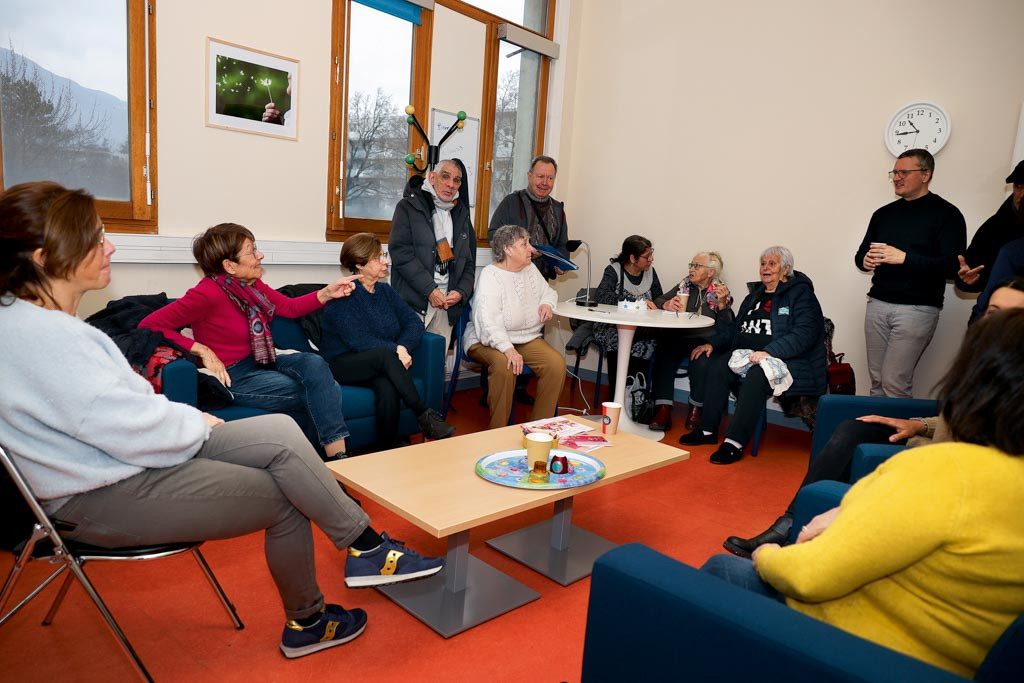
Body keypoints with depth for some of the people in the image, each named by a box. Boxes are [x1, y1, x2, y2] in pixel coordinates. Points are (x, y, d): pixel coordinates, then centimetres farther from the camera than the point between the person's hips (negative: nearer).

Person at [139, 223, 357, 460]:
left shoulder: (252, 284, 3)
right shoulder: (208, 293, -19)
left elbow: (290, 308, 14)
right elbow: (149, 325, -18)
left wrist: (327, 293, 0)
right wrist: (202, 350, -21)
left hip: (259, 361, 7)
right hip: (231, 375, -7)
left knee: (314, 363, -21)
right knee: (319, 397, -19)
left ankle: (338, 458, -20)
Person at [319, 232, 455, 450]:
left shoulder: (385, 291, 12)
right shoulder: (343, 295, -8)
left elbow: (414, 322, 3)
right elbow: (357, 340, -18)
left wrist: (403, 346, -17)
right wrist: (396, 350, -24)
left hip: (380, 365, 4)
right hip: (343, 364, -4)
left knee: (388, 389, -32)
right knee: (385, 353, -35)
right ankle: (424, 416, -30)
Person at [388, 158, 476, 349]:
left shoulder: (462, 216, 20)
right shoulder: (408, 207, 4)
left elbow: (470, 262, 20)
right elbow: (400, 251, -8)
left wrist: (461, 292, 0)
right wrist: (430, 290, -13)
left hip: (448, 302, 4)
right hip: (413, 300, -4)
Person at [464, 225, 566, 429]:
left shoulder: (530, 269, 7)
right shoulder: (490, 275, -15)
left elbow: (547, 291, 27)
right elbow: (489, 322, -27)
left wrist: (547, 303, 1)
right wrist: (508, 349, -41)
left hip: (527, 339, 6)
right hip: (488, 341, -6)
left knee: (557, 363, -19)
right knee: (504, 364, -37)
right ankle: (497, 432, -22)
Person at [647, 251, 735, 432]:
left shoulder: (721, 292, 9)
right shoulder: (684, 286, 17)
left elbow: (726, 329, -3)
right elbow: (658, 301, 11)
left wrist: (722, 303, -18)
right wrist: (666, 305, -11)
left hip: (703, 340, -2)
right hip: (676, 336, 2)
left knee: (702, 363, -33)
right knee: (663, 355, -29)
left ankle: (695, 410, -13)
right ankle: (663, 411, -29)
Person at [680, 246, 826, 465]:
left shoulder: (800, 294, -2)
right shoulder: (755, 294, 21)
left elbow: (804, 334, -16)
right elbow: (736, 328, 25)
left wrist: (768, 352, -28)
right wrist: (712, 343, 8)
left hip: (787, 359, -7)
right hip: (749, 354, 7)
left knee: (757, 375, -35)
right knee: (717, 364, -17)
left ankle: (735, 443, -32)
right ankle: (708, 430, -11)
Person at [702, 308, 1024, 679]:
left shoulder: (947, 470, -32)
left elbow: (810, 577, -30)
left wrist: (766, 557, -8)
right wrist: (852, 517, 0)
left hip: (858, 648, -7)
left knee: (720, 569, 11)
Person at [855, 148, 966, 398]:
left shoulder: (947, 214, -1)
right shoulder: (884, 214, 14)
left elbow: (952, 266, -11)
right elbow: (862, 253, 21)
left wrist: (904, 258, -21)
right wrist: (865, 261, -3)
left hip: (917, 308, -5)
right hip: (877, 304, 5)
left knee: (894, 381, -9)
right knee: (877, 380, 6)